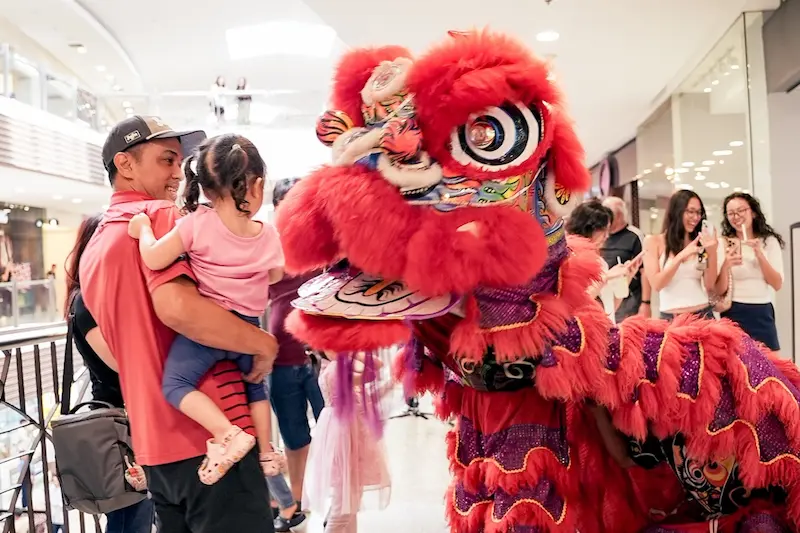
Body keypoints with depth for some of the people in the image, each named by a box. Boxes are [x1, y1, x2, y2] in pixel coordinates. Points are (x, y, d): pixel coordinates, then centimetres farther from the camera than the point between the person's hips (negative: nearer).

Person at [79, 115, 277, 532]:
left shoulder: (93, 251, 18)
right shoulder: (161, 216, -10)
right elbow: (177, 306, -27)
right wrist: (264, 343, -17)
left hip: (153, 443, 9)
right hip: (210, 434, -9)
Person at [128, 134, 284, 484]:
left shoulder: (198, 223, -13)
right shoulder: (268, 236, -2)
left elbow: (154, 259, -16)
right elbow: (275, 276, 15)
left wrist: (143, 229, 2)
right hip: (247, 327, 5)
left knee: (175, 384, -2)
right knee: (255, 387, 24)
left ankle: (228, 434, -18)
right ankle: (266, 451, 29)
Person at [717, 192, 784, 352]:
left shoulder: (769, 241, 3)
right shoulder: (723, 243, -2)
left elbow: (777, 284, -5)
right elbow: (720, 290, -6)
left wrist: (759, 254, -16)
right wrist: (725, 266, -25)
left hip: (762, 315, 2)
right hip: (733, 314, -1)